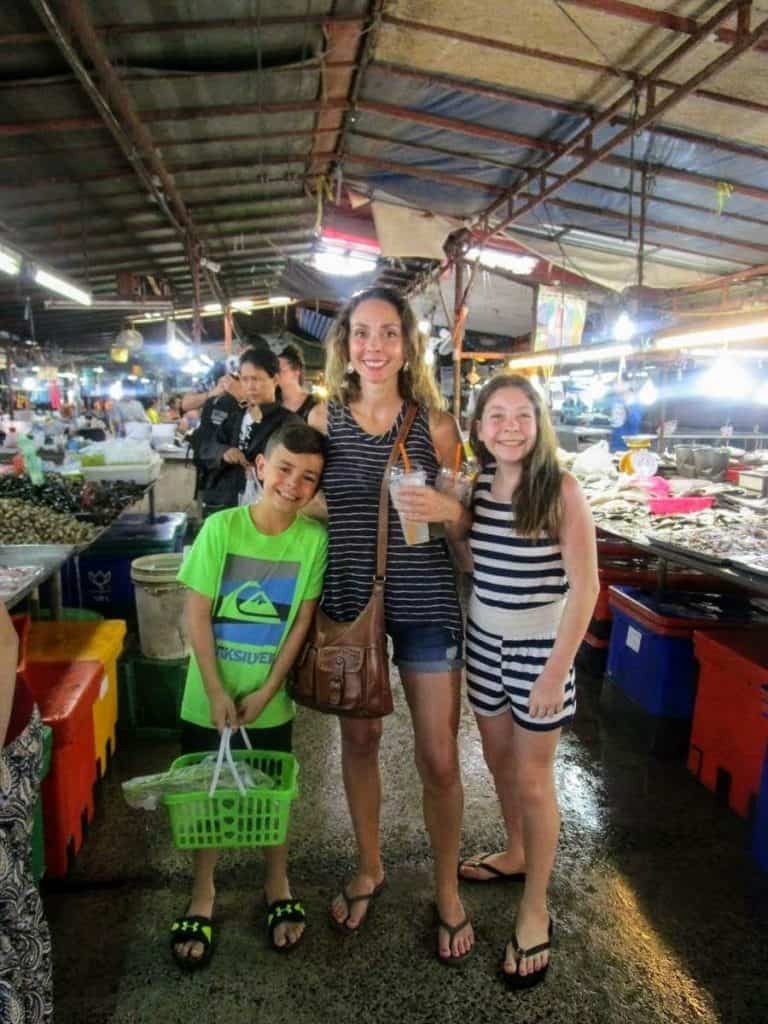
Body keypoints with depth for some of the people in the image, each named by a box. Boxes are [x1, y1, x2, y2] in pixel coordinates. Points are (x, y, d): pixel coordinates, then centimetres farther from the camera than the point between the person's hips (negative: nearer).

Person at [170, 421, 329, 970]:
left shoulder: (314, 538, -12)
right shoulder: (221, 527, -15)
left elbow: (303, 620, -7)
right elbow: (197, 614, -12)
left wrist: (266, 691, -10)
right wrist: (216, 692, -13)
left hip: (271, 699, 1)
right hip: (210, 696, 0)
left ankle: (278, 886, 42)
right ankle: (203, 893, 40)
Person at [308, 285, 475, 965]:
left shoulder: (435, 424, -5)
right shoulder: (324, 418, 0)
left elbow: (461, 522, 2)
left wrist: (448, 511, -18)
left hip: (425, 603, -2)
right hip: (348, 600, 2)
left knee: (439, 760, 6)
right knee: (358, 739, 18)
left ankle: (447, 890, 34)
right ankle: (369, 867, 44)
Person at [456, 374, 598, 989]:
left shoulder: (561, 489, -16)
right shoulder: (475, 487, -1)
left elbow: (584, 587, -15)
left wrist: (556, 670, -17)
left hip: (539, 646, -5)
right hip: (483, 640, 5)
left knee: (533, 779, 7)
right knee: (499, 758, 21)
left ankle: (535, 910, 26)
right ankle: (515, 854, 46)